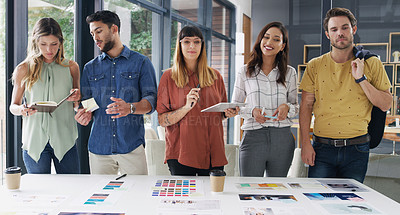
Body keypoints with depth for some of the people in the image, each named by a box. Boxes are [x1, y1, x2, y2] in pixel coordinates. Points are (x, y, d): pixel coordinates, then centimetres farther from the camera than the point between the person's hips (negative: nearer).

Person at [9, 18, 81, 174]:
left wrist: (76, 98, -9)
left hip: (64, 139, 1)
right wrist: (22, 109, -15)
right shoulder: (24, 70, 2)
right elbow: (13, 106, 8)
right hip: (34, 141, 0)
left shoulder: (71, 67, 5)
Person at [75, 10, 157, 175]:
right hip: (98, 147, 3)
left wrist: (130, 108, -24)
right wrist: (85, 114, -10)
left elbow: (151, 99, -4)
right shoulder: (90, 68, 15)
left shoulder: (141, 62, 4)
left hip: (132, 145, -2)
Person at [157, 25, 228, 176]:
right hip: (181, 152, -2)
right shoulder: (169, 76, 0)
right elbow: (162, 120, -4)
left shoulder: (214, 76, 9)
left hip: (213, 152, 3)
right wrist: (187, 107, -18)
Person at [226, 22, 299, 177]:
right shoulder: (245, 72, 6)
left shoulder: (289, 73, 9)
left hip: (282, 138, 2)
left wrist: (287, 107, -8)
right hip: (253, 137, -1)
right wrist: (252, 110, -11)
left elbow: (296, 106, 14)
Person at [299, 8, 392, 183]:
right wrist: (305, 144, -5)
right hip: (322, 147, 0)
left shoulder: (372, 64, 4)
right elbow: (306, 106, 3)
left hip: (357, 149, 0)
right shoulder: (315, 66, 4)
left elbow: (385, 105, 1)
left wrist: (361, 79, -10)